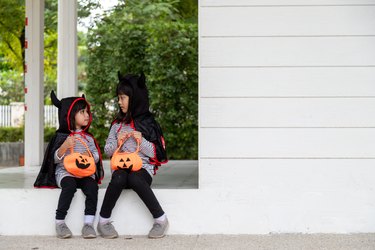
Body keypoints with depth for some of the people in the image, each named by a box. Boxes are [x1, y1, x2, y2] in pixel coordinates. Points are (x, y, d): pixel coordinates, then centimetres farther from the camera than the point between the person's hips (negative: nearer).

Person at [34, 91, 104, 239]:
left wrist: (90, 156, -12)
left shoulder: (88, 138, 16)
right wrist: (64, 147, -16)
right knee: (70, 185, -35)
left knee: (92, 186, -29)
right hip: (65, 172, -3)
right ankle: (59, 222, -26)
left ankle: (88, 224, -29)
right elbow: (55, 159, 1)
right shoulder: (61, 137, 5)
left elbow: (96, 156, 12)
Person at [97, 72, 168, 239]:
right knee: (119, 178, -34)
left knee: (135, 179, -37)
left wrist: (142, 142, -13)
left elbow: (155, 153, 3)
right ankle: (103, 221, -23)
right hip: (120, 166, 2)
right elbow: (107, 150, 14)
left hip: (143, 167, -2)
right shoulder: (118, 124, 14)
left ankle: (161, 219, -26)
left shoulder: (148, 124, 6)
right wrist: (117, 143, -6)